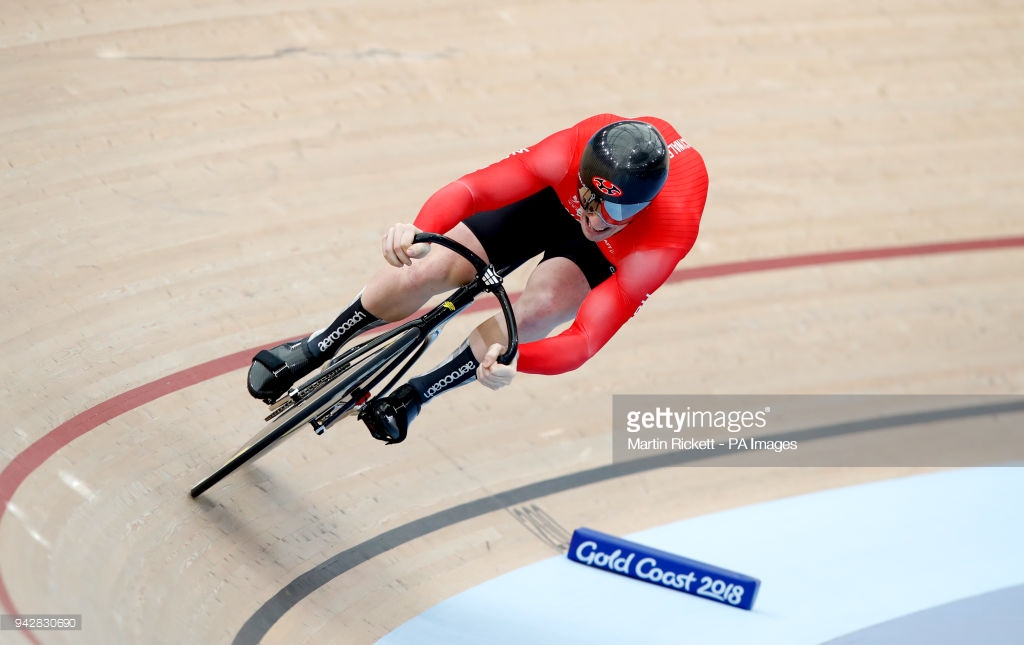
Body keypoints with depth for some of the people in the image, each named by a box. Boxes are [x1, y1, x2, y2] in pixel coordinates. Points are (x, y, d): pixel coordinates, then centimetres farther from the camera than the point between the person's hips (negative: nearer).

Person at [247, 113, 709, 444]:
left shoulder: (665, 241, -43)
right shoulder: (580, 146, -41)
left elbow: (585, 341, -47)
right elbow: (473, 188, -45)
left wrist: (514, 362, -66)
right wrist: (419, 230, -66)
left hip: (607, 257, -1)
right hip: (554, 195, 1)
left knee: (538, 309, -31)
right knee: (425, 269, -13)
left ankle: (416, 395, -6)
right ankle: (314, 350, 16)